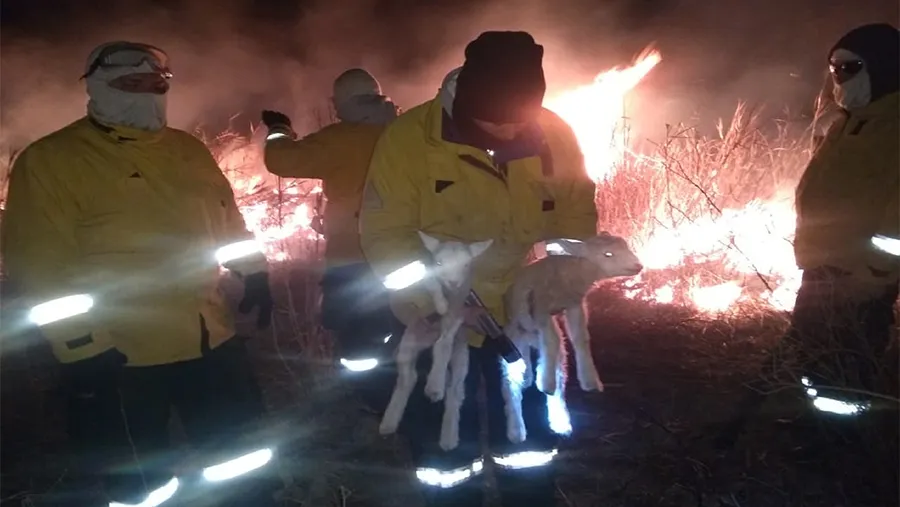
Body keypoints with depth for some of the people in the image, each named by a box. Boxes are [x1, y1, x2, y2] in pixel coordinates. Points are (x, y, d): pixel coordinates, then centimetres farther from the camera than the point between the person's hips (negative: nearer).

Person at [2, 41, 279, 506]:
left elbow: (227, 217, 19)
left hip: (212, 340, 5)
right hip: (119, 356, -4)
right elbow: (40, 262, -12)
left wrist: (254, 273, 12)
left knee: (233, 458, 20)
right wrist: (82, 344, -16)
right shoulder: (50, 160, -8)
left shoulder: (188, 149, 10)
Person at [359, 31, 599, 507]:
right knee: (445, 452, 12)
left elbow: (577, 218, 2)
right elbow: (386, 235, -16)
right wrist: (436, 301, -28)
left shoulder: (555, 137, -8)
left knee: (530, 446, 18)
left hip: (524, 317, 3)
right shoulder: (408, 138, -17)